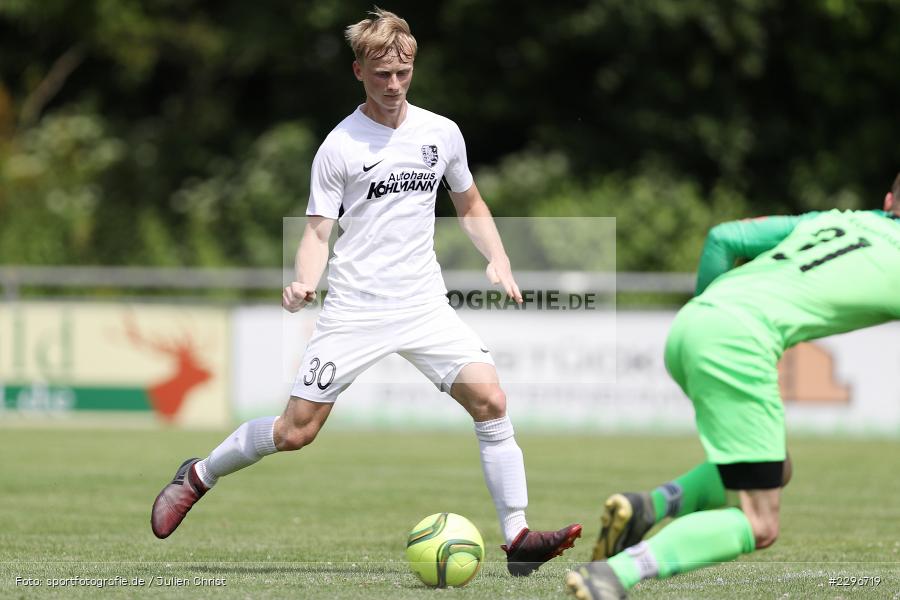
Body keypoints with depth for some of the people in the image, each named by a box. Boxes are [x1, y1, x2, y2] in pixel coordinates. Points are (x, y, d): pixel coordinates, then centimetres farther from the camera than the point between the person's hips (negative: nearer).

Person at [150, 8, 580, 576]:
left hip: (425, 305, 3)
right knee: (296, 431, -4)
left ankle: (517, 536, -12)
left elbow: (470, 205, 22)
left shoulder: (442, 133, 7)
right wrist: (305, 283, -21)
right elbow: (318, 231, -2)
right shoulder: (340, 146, -4)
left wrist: (499, 260, 5)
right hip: (354, 310, -3)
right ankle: (198, 475, 22)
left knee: (490, 400, -17)